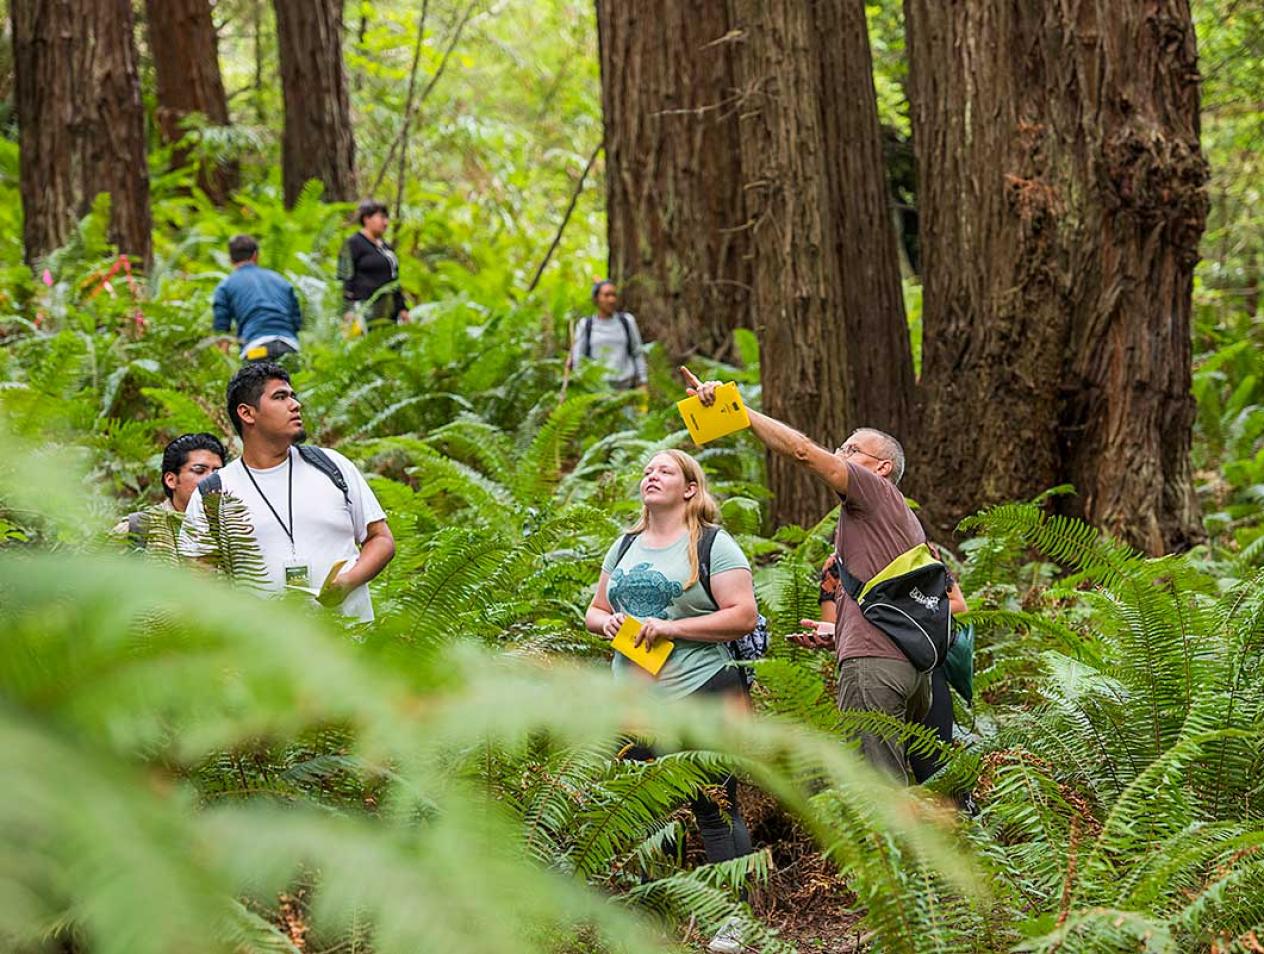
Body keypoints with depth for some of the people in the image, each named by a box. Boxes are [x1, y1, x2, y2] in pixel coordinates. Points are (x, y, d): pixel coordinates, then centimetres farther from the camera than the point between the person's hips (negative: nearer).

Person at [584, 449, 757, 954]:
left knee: (716, 811, -2)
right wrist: (605, 621, -3)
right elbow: (594, 610, 22)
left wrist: (671, 627, -17)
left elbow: (743, 615, -11)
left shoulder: (713, 545, -3)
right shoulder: (624, 547, 16)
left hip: (700, 698, -6)